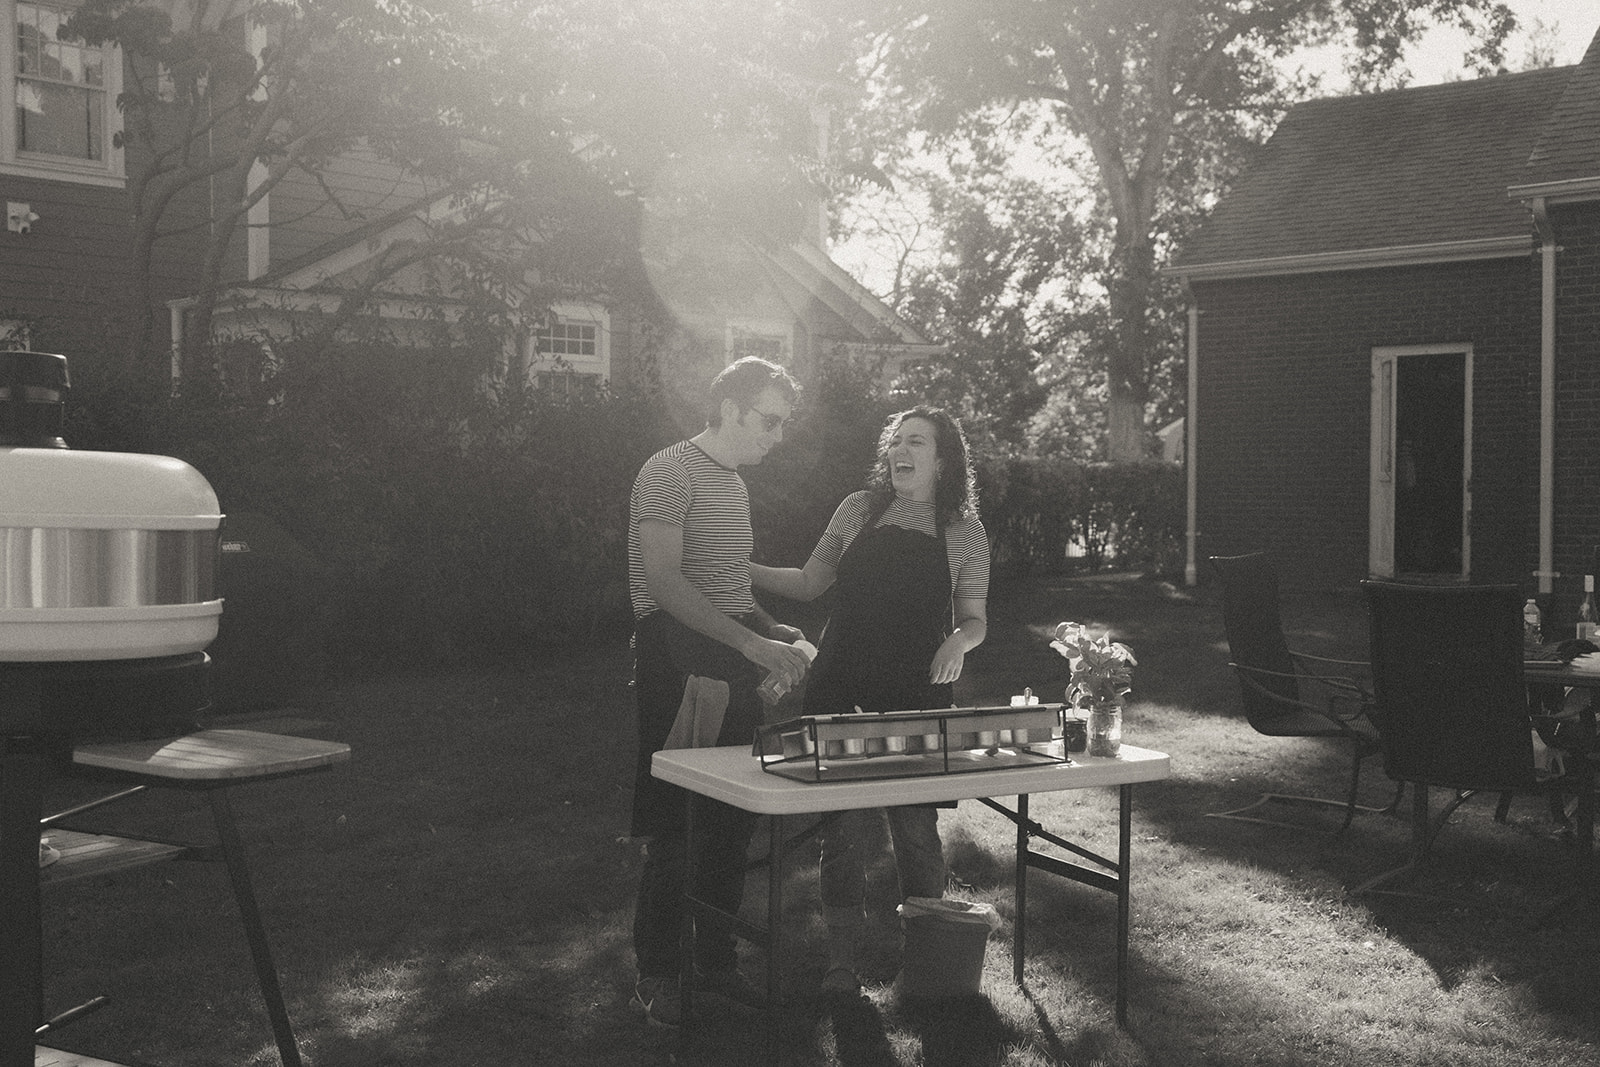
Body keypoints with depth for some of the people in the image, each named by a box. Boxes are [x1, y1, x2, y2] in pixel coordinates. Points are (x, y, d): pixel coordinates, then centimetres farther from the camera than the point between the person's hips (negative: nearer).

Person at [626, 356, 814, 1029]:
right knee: (675, 823, -5)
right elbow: (662, 582, -19)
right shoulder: (669, 473, -8)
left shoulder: (734, 482, 19)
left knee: (734, 819, 10)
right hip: (680, 664, -8)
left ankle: (715, 960, 20)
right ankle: (656, 973, 6)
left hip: (734, 666, 8)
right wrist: (753, 645, -23)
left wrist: (778, 635, 10)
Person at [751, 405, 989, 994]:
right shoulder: (859, 509, 7)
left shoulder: (965, 534, 4)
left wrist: (958, 641, -13)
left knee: (916, 829, 1)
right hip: (840, 691, 1)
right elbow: (809, 584, 13)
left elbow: (975, 620, 9)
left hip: (917, 699, -1)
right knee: (841, 828, 2)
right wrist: (740, 566, 3)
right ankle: (841, 960, 14)